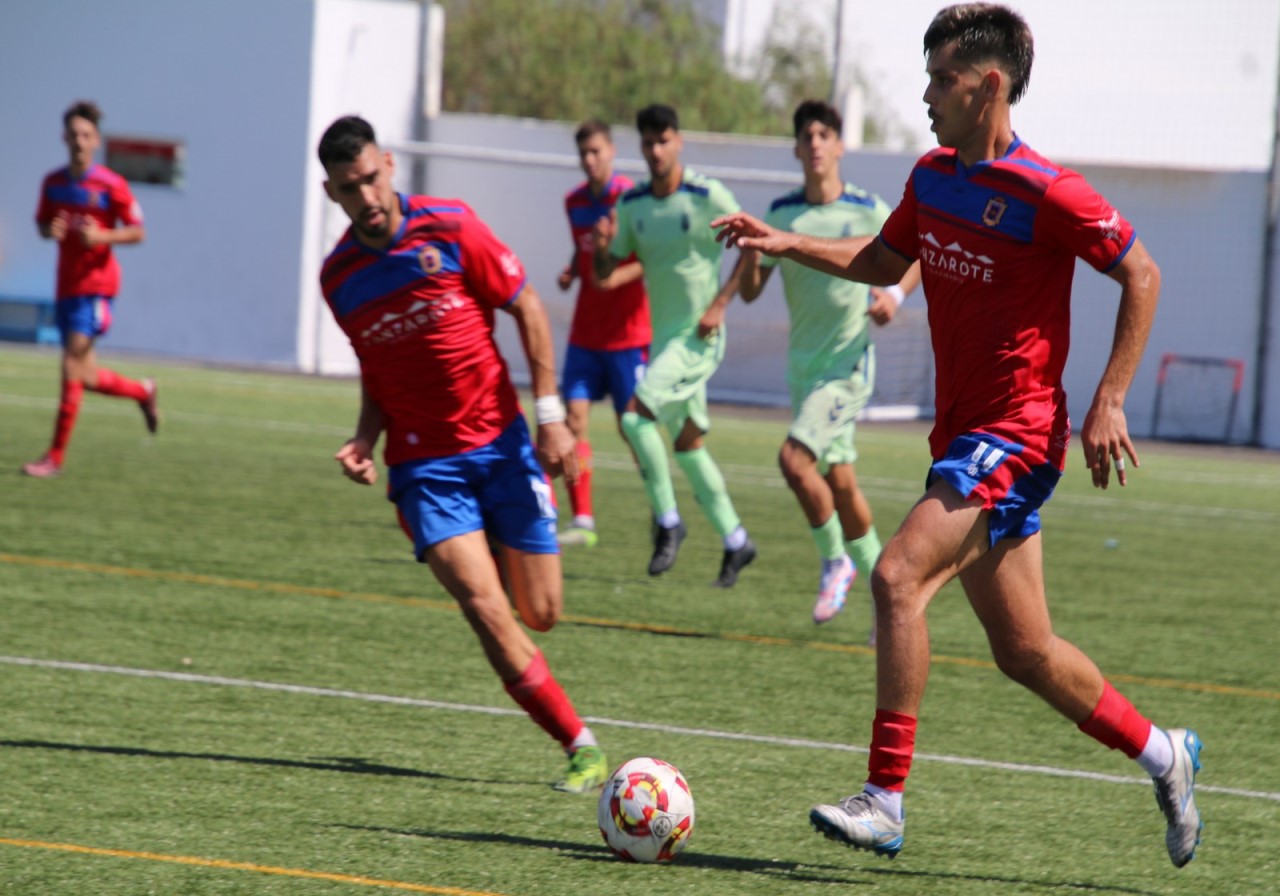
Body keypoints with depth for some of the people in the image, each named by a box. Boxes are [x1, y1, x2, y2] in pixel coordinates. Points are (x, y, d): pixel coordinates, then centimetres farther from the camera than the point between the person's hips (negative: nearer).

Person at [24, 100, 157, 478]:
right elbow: (42, 223, 20)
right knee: (85, 377, 10)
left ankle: (55, 456, -12)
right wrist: (50, 231, -4)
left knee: (73, 364, -14)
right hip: (65, 286, 6)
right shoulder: (53, 183, 8)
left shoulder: (111, 185, -9)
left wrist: (100, 236, -21)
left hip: (96, 284, -6)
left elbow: (138, 232, -5)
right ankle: (142, 391, 40)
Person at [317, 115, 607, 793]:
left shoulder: (450, 228, -8)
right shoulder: (339, 277, 1)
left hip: (499, 440, 0)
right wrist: (365, 439, -2)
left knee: (541, 612, 3)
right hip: (423, 464, 1)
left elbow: (527, 308, 0)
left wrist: (550, 414, -5)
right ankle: (582, 747, -10)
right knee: (485, 610, -18)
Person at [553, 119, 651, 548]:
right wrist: (571, 272, 3)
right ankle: (582, 520, -2)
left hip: (628, 331, -5)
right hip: (586, 331, 6)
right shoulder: (574, 202, 8)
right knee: (573, 419, -4)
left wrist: (620, 276, -27)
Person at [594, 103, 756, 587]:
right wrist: (603, 248, -15)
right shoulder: (632, 204, 5)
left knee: (635, 415, -22)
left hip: (698, 336, -7)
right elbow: (604, 274, 8)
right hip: (663, 337, 7)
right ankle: (735, 541, 25)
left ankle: (667, 521, -10)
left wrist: (720, 304, -14)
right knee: (687, 444, 13)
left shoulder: (708, 196, -12)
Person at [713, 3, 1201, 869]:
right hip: (963, 433, 8)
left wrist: (1109, 402, -13)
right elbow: (886, 260, 25)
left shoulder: (1044, 194, -16)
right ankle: (1162, 753, 31)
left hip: (1013, 434, -8)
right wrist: (789, 245, 12)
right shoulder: (934, 177, 8)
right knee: (1023, 652, 12)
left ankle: (885, 802, -20)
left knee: (898, 577, -22)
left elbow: (1141, 275, -9)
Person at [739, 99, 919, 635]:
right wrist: (751, 246, -18)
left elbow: (916, 258, 7)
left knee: (795, 458, -22)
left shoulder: (868, 212, -7)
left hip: (848, 364, -5)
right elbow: (750, 290, 2)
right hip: (804, 365, 5)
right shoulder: (782, 214, 2)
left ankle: (836, 560, -2)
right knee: (840, 482, 9)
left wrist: (895, 294, -13)